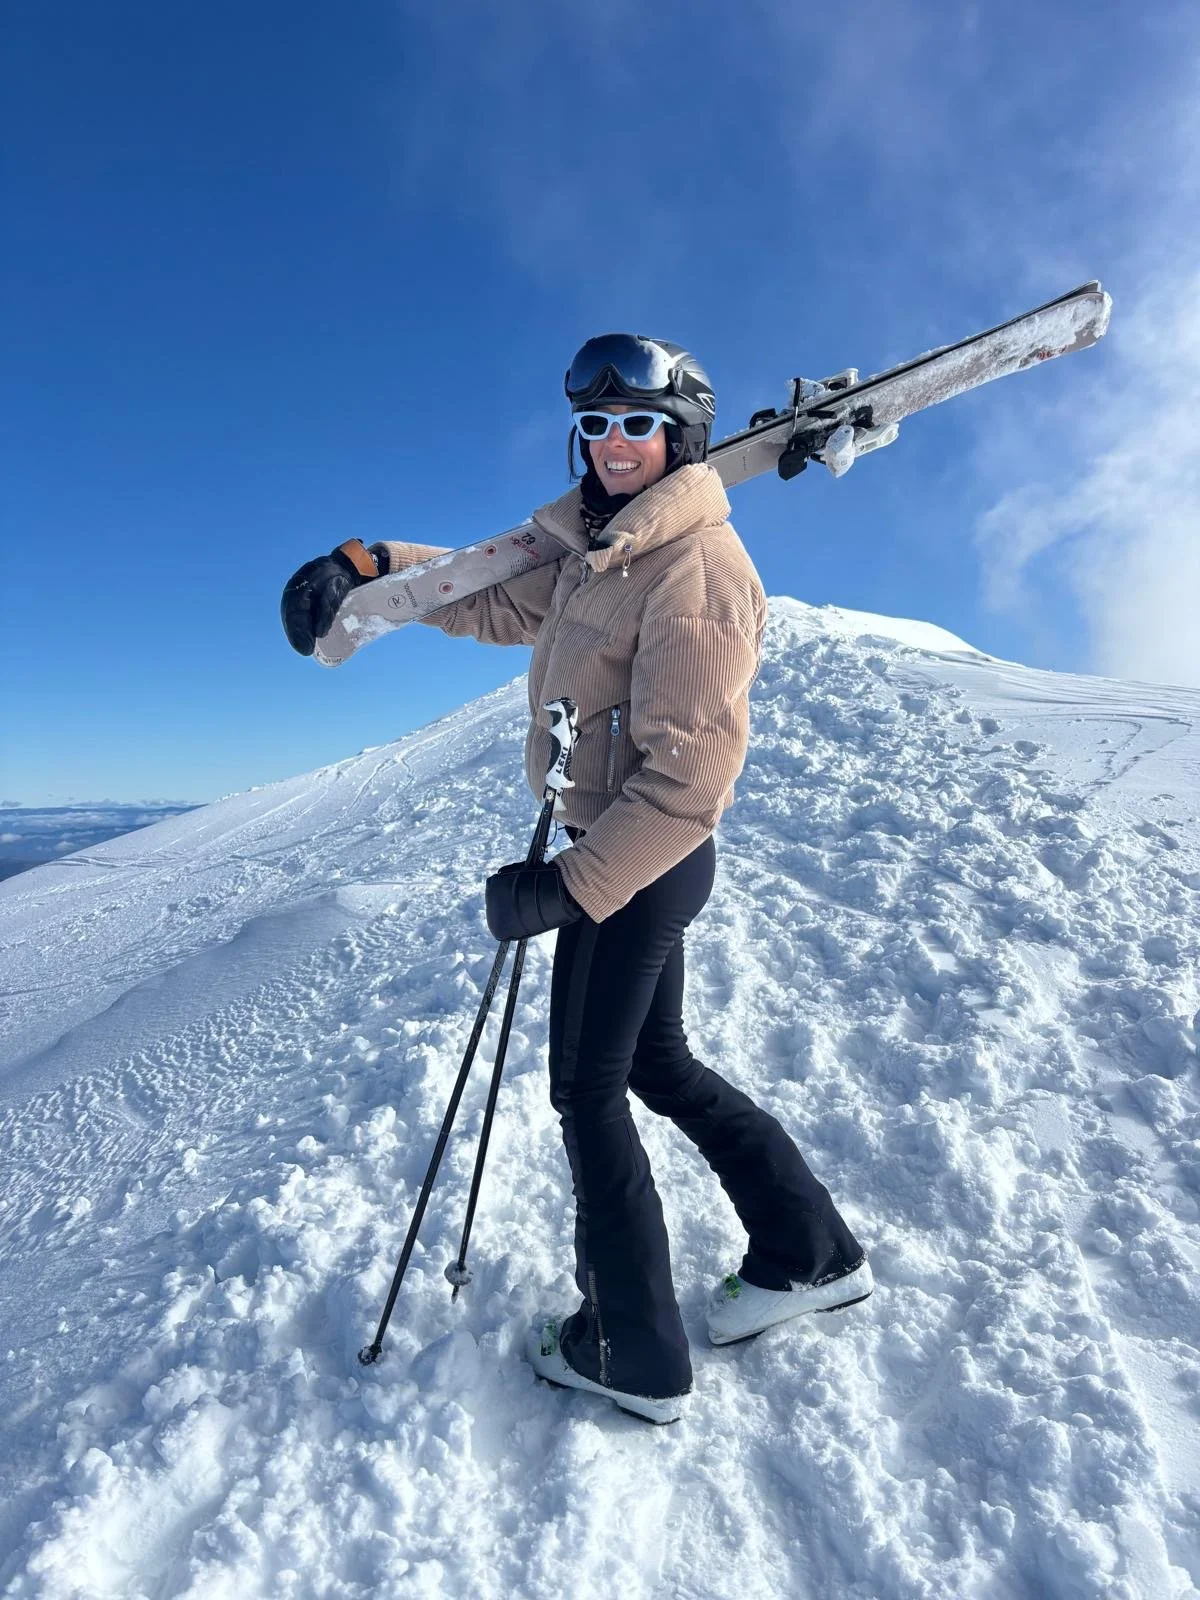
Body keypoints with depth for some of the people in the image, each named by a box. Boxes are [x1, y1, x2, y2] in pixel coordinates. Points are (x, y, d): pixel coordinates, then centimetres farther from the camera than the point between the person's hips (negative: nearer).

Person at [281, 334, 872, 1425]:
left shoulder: (696, 567, -20)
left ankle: (634, 1356, 25)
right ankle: (812, 1254, 35)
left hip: (639, 862, -9)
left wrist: (569, 886, -24)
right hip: (616, 850, 9)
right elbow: (497, 601, 23)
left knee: (588, 1091, 4)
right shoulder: (599, 549, 10)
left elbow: (689, 778, -26)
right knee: (658, 1063, 20)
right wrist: (372, 566, 12)